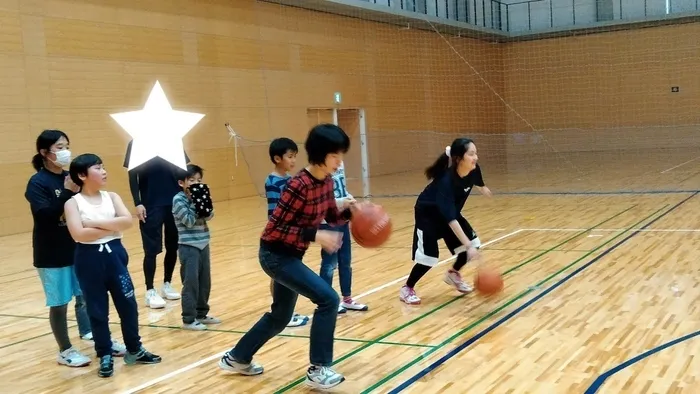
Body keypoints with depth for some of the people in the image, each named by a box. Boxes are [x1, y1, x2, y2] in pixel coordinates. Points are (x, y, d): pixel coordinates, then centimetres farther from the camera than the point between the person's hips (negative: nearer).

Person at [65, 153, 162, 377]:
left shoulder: (111, 197, 5)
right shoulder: (73, 203, -6)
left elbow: (127, 221, -10)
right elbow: (78, 234, -20)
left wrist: (96, 223, -16)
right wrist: (112, 227, -13)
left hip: (115, 254, 3)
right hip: (90, 259, -3)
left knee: (128, 303, 9)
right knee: (97, 310, 7)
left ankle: (134, 350, 24)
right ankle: (105, 356, 20)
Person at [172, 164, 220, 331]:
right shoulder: (178, 199, -11)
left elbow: (209, 216, 0)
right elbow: (189, 221, -18)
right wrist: (195, 202, -16)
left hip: (203, 245, 7)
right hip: (188, 247, -7)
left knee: (205, 282, 12)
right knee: (191, 283, -5)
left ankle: (201, 314, 25)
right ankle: (188, 319, 2)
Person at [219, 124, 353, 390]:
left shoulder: (326, 182, -1)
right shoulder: (299, 185, -26)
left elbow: (332, 216, 12)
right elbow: (275, 229, -25)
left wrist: (351, 211, -9)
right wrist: (316, 236, -29)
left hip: (290, 256, 9)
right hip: (276, 255, -9)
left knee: (280, 316, 22)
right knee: (328, 299, -16)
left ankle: (236, 358, 40)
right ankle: (318, 370, -5)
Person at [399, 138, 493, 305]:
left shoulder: (473, 170, -20)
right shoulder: (446, 180, -40)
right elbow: (450, 218, -45)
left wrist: (483, 188, 33)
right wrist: (467, 246, -50)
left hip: (449, 211, 7)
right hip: (428, 214, -7)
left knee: (473, 242, 0)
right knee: (429, 256, -14)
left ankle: (453, 274, 26)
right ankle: (407, 289, 9)